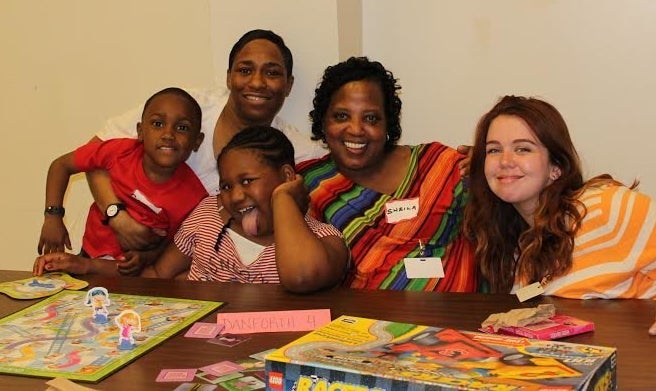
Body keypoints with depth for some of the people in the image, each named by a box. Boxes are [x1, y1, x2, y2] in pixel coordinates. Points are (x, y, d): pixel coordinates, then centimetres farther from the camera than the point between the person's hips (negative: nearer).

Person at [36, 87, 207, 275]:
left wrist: (147, 257, -22)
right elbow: (62, 164, -3)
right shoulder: (121, 152, -16)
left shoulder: (193, 195, -18)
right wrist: (53, 217, -13)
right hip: (92, 252, 0)